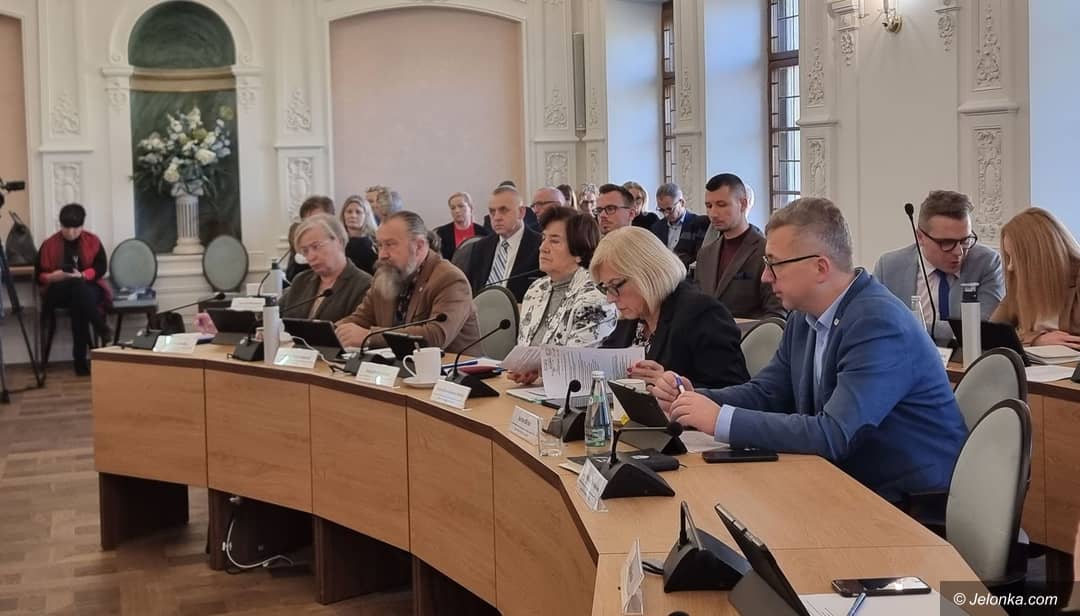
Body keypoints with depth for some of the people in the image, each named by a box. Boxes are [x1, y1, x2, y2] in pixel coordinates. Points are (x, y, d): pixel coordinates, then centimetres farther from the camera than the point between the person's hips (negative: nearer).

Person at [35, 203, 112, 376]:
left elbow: (101, 268, -6)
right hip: (58, 292, 0)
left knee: (78, 303, -37)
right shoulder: (49, 245, 2)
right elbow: (39, 275, 2)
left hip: (89, 289, 0)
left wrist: (82, 275, -23)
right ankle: (100, 327, -33)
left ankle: (80, 359, -33)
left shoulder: (93, 241, 3)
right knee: (77, 287, -37)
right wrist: (53, 277, -20)